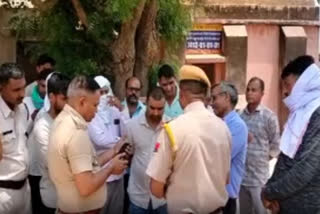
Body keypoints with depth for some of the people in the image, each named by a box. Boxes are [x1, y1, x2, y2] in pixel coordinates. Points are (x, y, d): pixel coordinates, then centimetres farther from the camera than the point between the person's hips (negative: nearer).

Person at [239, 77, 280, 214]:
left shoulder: (269, 117, -7)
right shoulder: (240, 116, 3)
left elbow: (276, 145, 0)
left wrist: (264, 158, 2)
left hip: (259, 177, -3)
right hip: (241, 174, 3)